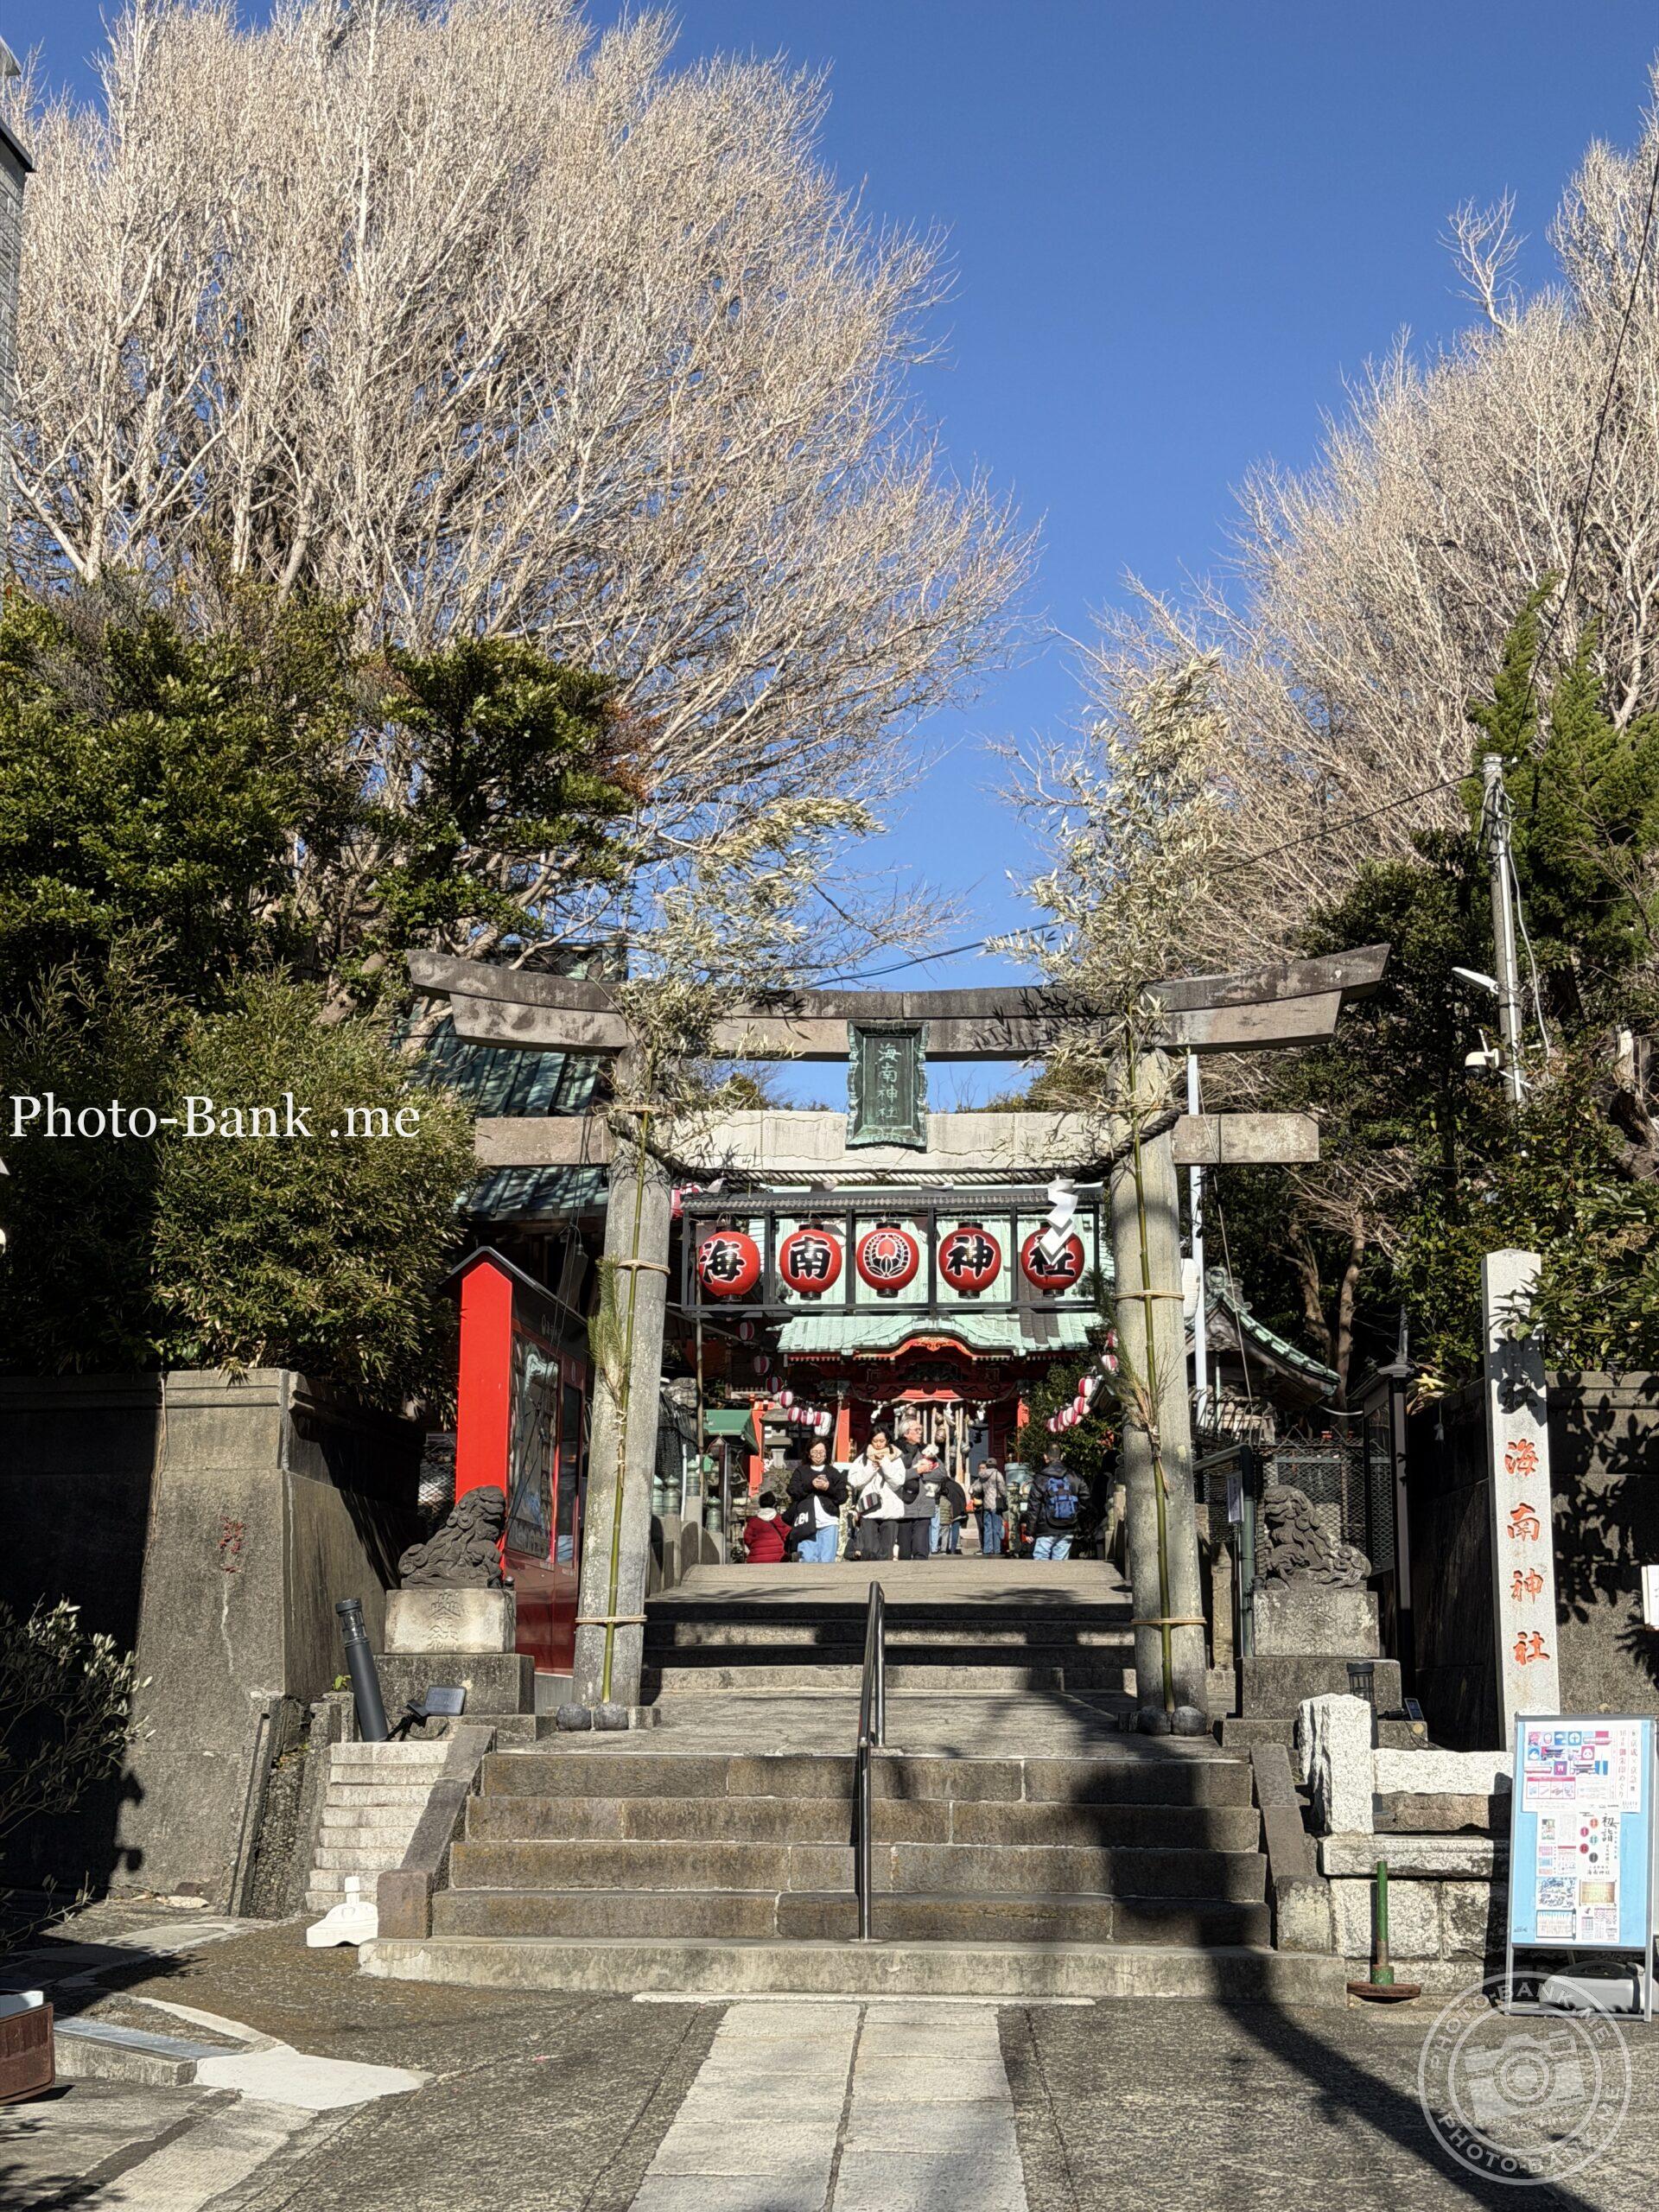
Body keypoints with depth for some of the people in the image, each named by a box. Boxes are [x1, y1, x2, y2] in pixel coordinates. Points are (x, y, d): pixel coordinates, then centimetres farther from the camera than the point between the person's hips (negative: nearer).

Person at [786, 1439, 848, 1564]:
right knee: (808, 1560, -8)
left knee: (827, 1562, -5)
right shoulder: (800, 1472, 16)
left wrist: (829, 1488, -7)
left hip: (829, 1522, 0)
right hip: (807, 1523, 0)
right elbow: (792, 1491, 2)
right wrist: (810, 1485, -9)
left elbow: (843, 1497, 9)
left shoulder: (834, 1473, 17)